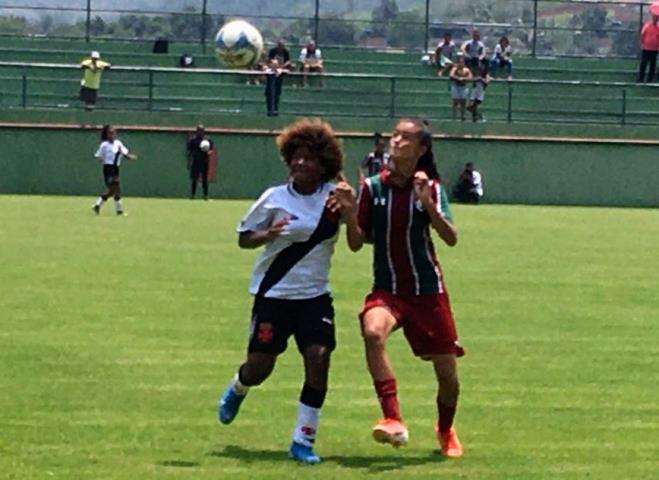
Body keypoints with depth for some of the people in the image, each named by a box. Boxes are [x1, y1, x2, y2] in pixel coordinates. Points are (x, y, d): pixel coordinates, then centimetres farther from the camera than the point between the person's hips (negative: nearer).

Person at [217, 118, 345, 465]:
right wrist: (268, 234, -18)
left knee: (318, 357, -16)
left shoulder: (332, 197, -1)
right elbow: (243, 238, 2)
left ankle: (303, 439, -4)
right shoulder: (274, 199, -5)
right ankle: (237, 390, 40)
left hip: (315, 294, 1)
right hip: (274, 293, -1)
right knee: (259, 366, 0)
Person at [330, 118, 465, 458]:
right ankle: (393, 421, -36)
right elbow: (356, 244, 2)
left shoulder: (431, 188, -3)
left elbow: (451, 239, -15)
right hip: (387, 289, 0)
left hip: (428, 291, 0)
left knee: (447, 375, 5)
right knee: (372, 331, -35)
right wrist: (349, 213, -16)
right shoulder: (372, 188, -1)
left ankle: (445, 430, 37)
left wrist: (428, 203, -28)